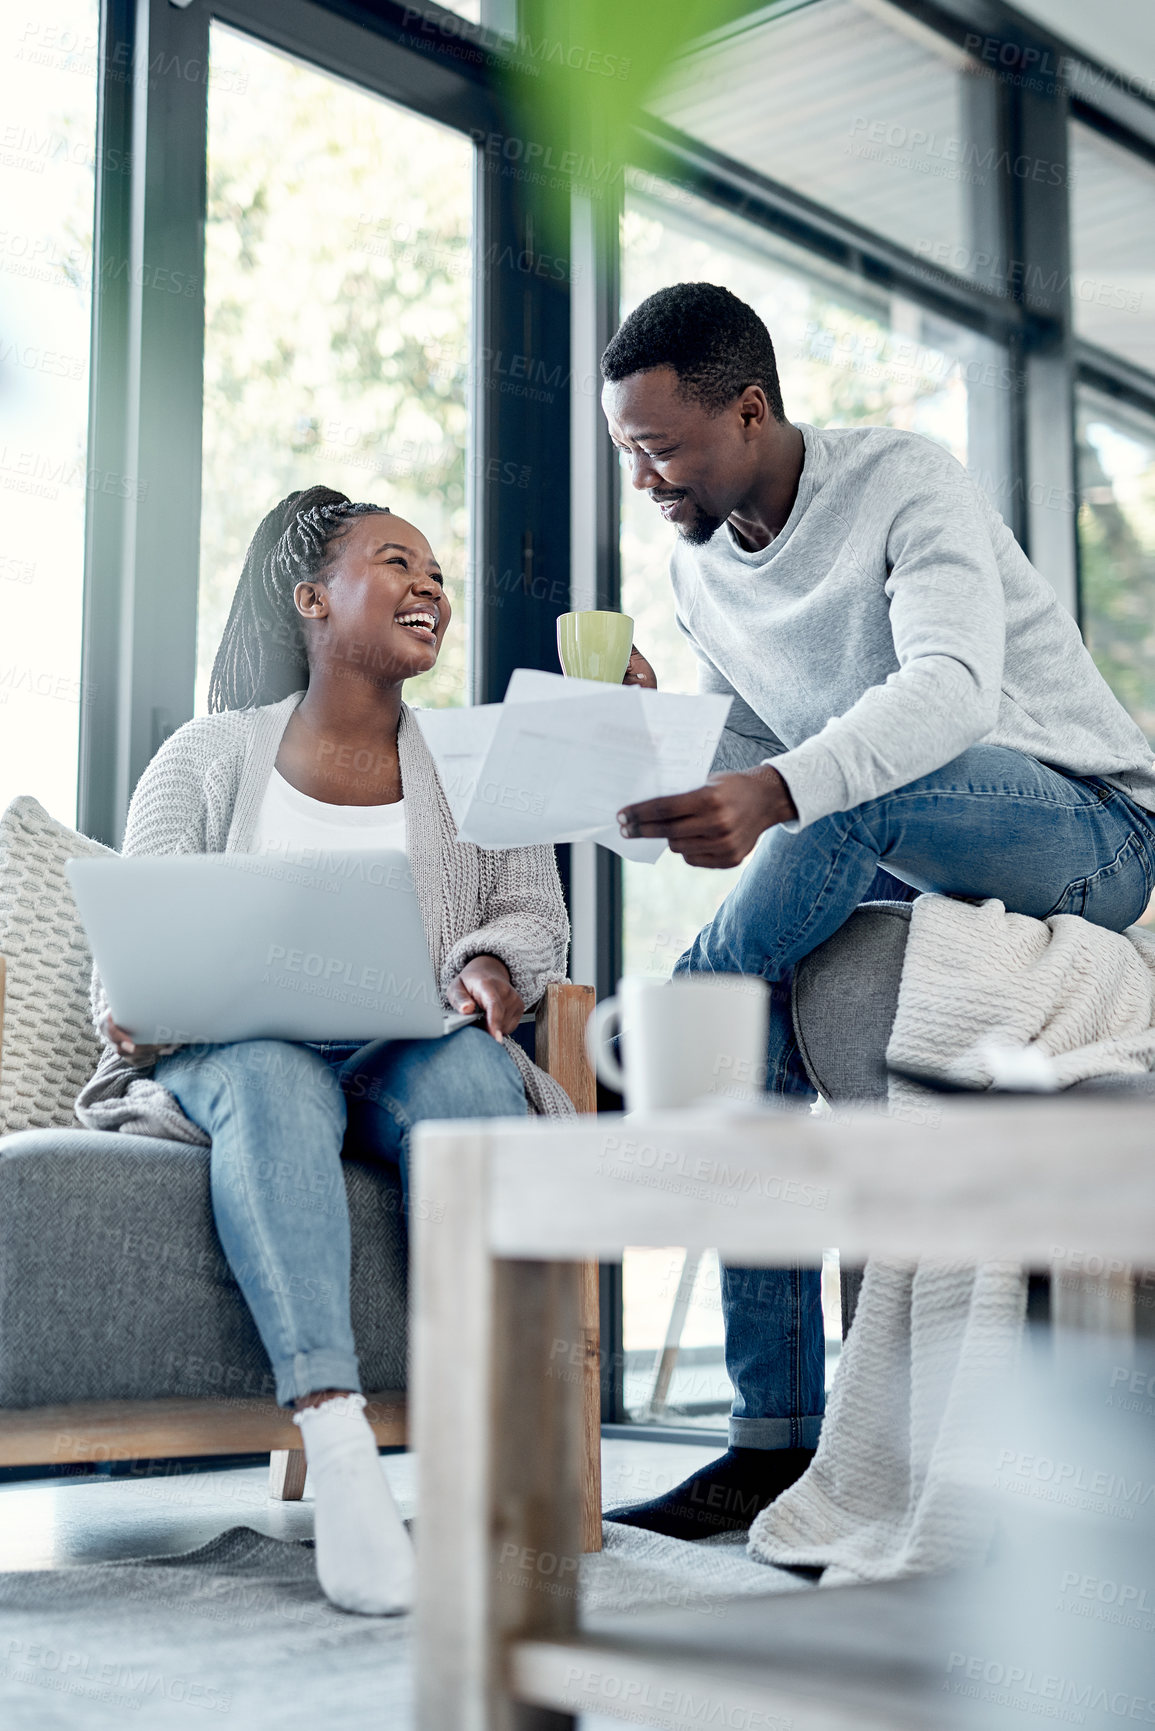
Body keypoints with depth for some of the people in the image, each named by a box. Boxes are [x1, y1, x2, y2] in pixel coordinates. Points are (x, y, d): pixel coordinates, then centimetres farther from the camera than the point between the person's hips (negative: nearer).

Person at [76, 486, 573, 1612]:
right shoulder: (207, 758, 14)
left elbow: (533, 914, 14)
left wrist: (495, 965, -10)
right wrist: (131, 1012, -15)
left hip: (415, 1049, 1)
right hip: (229, 1053, -1)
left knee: (466, 1074, -36)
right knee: (273, 1085, -39)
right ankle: (337, 1451, -49)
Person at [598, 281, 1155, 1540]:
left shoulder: (903, 482, -16)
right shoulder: (698, 568, 7)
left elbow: (954, 685, -34)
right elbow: (743, 761, 9)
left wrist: (773, 796, -49)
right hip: (899, 857, 7)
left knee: (866, 799, -38)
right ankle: (780, 1439, -14)